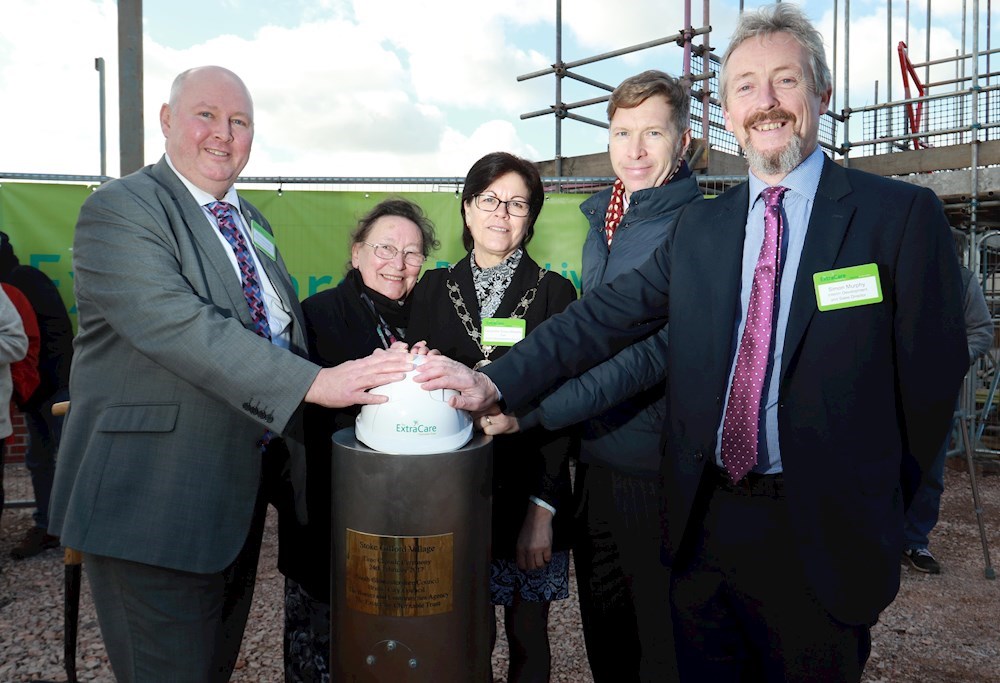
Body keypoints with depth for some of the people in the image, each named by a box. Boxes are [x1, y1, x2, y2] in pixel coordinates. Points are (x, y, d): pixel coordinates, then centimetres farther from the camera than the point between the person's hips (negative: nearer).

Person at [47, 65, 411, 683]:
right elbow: (178, 326, -27)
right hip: (154, 497, -7)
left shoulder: (251, 221, 14)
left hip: (239, 491, 8)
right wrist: (315, 383, -33)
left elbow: (279, 332, 19)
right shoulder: (119, 210, -12)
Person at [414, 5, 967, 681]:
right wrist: (495, 382, -10)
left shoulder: (902, 214, -5)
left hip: (820, 539, -3)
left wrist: (877, 515, 0)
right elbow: (605, 315, 0)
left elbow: (932, 374, -4)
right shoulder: (700, 226, 6)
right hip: (703, 524, 4)